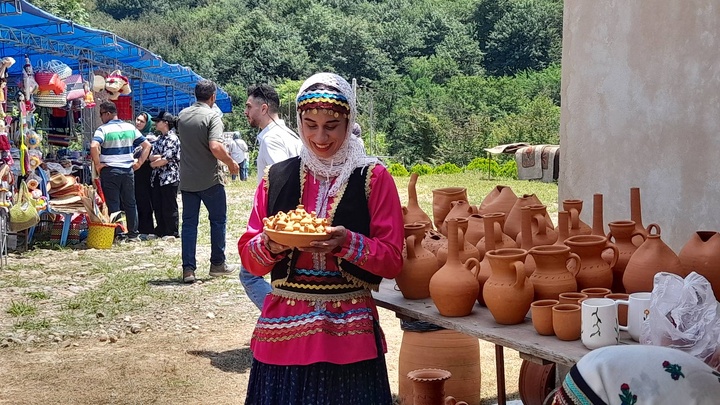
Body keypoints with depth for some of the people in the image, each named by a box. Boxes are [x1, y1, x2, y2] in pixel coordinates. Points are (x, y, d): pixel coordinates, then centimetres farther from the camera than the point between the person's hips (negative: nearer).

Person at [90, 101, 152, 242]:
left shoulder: (103, 129, -9)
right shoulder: (130, 128, 7)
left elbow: (94, 146, -25)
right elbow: (147, 145, 8)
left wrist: (97, 164, -14)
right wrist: (139, 162, 9)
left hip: (110, 171, -4)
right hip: (128, 170, 5)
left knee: (112, 204, 1)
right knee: (130, 203, 11)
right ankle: (133, 234, 16)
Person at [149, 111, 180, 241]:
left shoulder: (173, 139, -10)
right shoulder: (159, 139, 16)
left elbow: (165, 160, -16)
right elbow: (150, 156, 8)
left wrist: (154, 163, 1)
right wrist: (159, 157, -11)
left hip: (169, 177, -8)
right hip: (157, 178, 8)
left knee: (169, 207, -3)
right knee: (157, 206, 10)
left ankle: (172, 233, 4)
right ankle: (161, 231, 18)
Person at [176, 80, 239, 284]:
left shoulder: (182, 115, 6)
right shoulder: (212, 116, -14)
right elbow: (215, 147, -25)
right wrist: (231, 163, -11)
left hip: (187, 179, 5)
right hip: (209, 178, -5)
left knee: (189, 222, 7)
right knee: (218, 220, 11)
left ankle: (188, 269, 3)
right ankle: (217, 264, 19)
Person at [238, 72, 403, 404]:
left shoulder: (373, 178, 0)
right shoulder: (277, 177, 7)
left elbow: (392, 260, -4)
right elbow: (249, 257, 8)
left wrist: (346, 243, -20)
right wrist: (270, 245, -14)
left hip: (348, 333, -2)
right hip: (284, 330, 2)